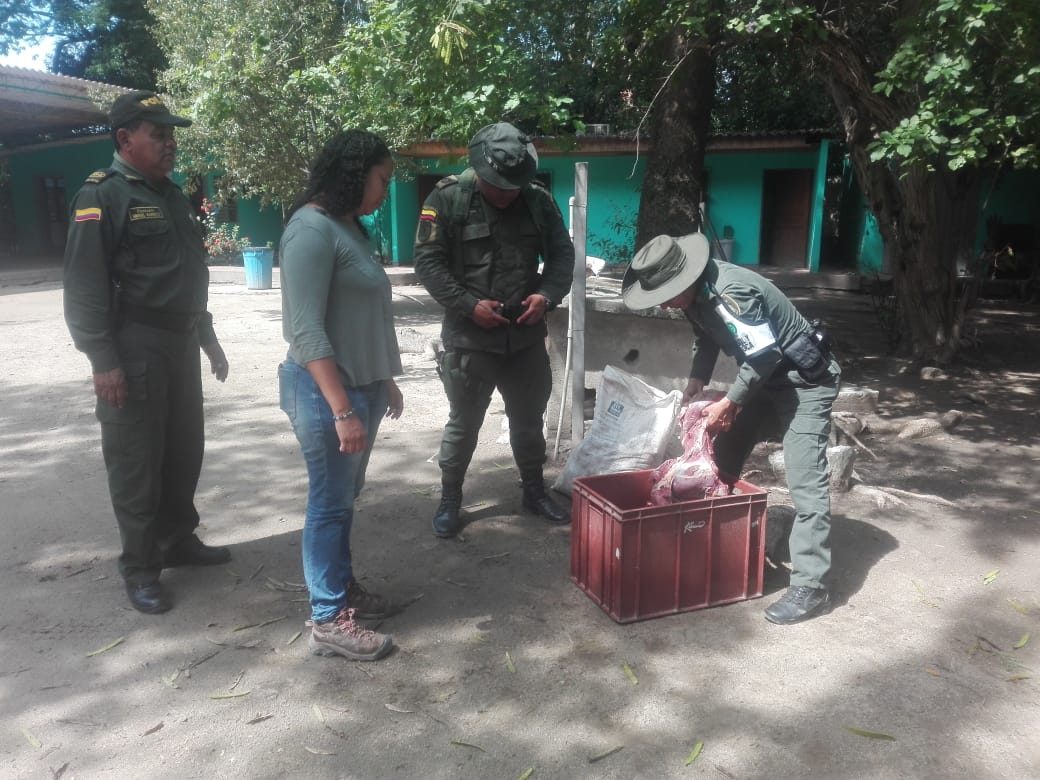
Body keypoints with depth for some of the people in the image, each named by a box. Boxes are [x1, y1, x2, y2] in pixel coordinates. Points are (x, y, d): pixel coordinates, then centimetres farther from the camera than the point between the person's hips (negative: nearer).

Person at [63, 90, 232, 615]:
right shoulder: (102, 196, -9)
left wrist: (208, 339, 21)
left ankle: (179, 540, 30)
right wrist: (102, 361, -20)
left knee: (184, 450, 14)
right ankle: (141, 569, 10)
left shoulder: (173, 196, 16)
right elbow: (84, 288, -14)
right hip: (134, 349, -8)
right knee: (136, 461, -1)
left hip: (180, 344, 8)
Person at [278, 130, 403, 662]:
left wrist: (384, 381, 20)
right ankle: (328, 621, 14)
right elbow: (306, 330, -23)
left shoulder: (349, 225, 11)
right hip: (325, 390, -9)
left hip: (359, 384, 9)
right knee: (330, 502, 1)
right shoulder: (312, 228, -17)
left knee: (346, 496, 18)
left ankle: (342, 587, 33)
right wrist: (342, 409, -25)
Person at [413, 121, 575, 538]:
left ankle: (534, 490, 35)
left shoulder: (539, 200, 1)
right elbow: (427, 261, -10)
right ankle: (449, 499, 25)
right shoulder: (447, 198, -10)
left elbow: (562, 253, 8)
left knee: (529, 417, 17)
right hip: (469, 336, -3)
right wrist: (469, 305, -18)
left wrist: (547, 294, -11)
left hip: (526, 333, 4)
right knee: (464, 422, 7)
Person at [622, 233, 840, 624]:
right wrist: (695, 382, 1)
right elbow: (706, 338, 13)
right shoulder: (697, 292, -3)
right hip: (763, 376, 10)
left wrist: (729, 402, -19)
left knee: (805, 482, -14)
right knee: (722, 458, 13)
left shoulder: (730, 292, -32)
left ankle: (810, 588, -10)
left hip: (805, 380, -9)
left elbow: (764, 355, -28)